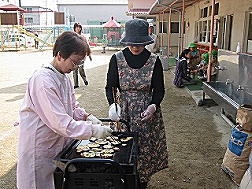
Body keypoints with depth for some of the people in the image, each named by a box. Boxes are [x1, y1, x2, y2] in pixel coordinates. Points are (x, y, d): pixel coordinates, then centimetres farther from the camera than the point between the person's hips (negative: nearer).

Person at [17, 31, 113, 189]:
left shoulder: (65, 78, 4)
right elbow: (60, 122, -29)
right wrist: (93, 130, -26)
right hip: (40, 145, -8)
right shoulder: (43, 81, -26)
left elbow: (73, 106, 14)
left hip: (60, 142, 8)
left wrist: (87, 117, -5)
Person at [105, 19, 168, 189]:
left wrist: (153, 106, -19)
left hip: (148, 111, 0)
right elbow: (110, 86, 0)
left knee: (146, 148, 6)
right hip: (124, 111, 0)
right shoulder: (117, 59, -4)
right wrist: (112, 104, -19)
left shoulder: (154, 61, -5)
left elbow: (159, 90, 0)